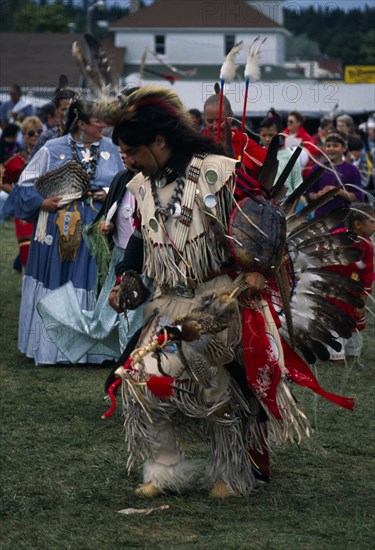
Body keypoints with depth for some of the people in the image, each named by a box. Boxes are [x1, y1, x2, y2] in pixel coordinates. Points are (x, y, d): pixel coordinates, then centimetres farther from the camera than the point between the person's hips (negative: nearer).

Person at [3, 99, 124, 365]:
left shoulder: (110, 149, 5)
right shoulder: (53, 150, -4)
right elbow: (25, 186, 2)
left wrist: (110, 194, -5)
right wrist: (41, 203, -13)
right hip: (59, 231, -2)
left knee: (90, 287, 3)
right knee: (55, 287, 3)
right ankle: (51, 347, 12)